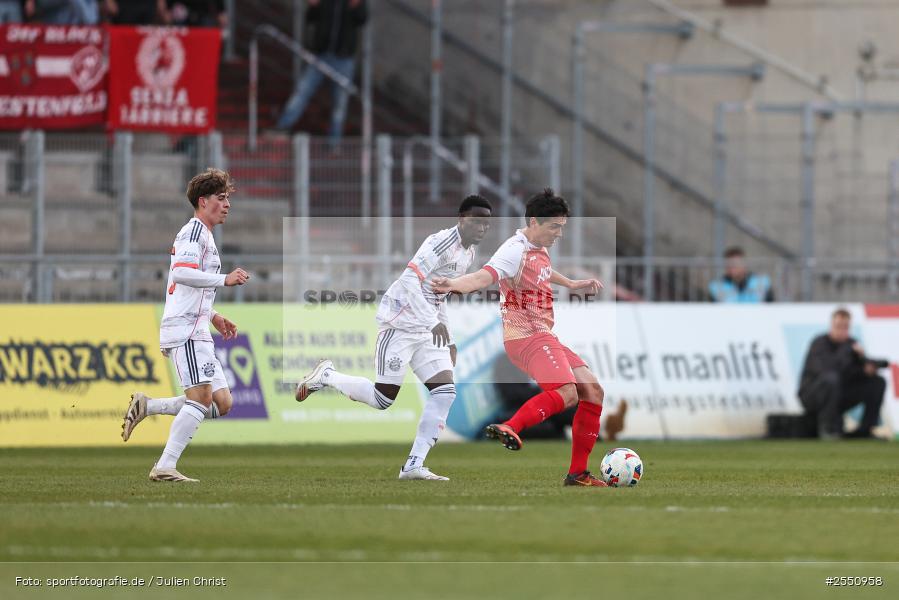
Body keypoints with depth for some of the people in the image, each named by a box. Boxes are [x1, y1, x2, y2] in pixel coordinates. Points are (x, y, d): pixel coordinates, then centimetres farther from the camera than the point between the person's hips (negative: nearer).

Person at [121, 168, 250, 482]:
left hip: (196, 331, 10)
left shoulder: (203, 234, 27)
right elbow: (181, 272, -20)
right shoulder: (194, 230, -5)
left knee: (222, 403, 2)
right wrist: (225, 279, -20)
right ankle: (165, 467, -21)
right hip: (186, 330, -10)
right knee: (201, 396, -19)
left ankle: (146, 407, 5)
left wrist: (213, 316, 26)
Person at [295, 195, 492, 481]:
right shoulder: (441, 243, -18)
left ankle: (414, 465, -5)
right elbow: (410, 281, -29)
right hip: (399, 325, -9)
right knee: (383, 399, -7)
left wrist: (448, 340, 21)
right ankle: (326, 376, 17)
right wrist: (434, 322, -35)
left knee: (445, 391, -6)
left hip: (429, 330, 9)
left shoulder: (468, 253, 12)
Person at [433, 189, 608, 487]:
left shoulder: (539, 249, 15)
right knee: (567, 392, -29)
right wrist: (454, 284, -53)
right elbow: (484, 276, -34)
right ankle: (509, 428, -43)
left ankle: (577, 473, 9)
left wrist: (572, 284, 50)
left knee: (592, 390, 6)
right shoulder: (516, 251, -16)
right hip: (525, 336, -10)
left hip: (544, 336, 10)